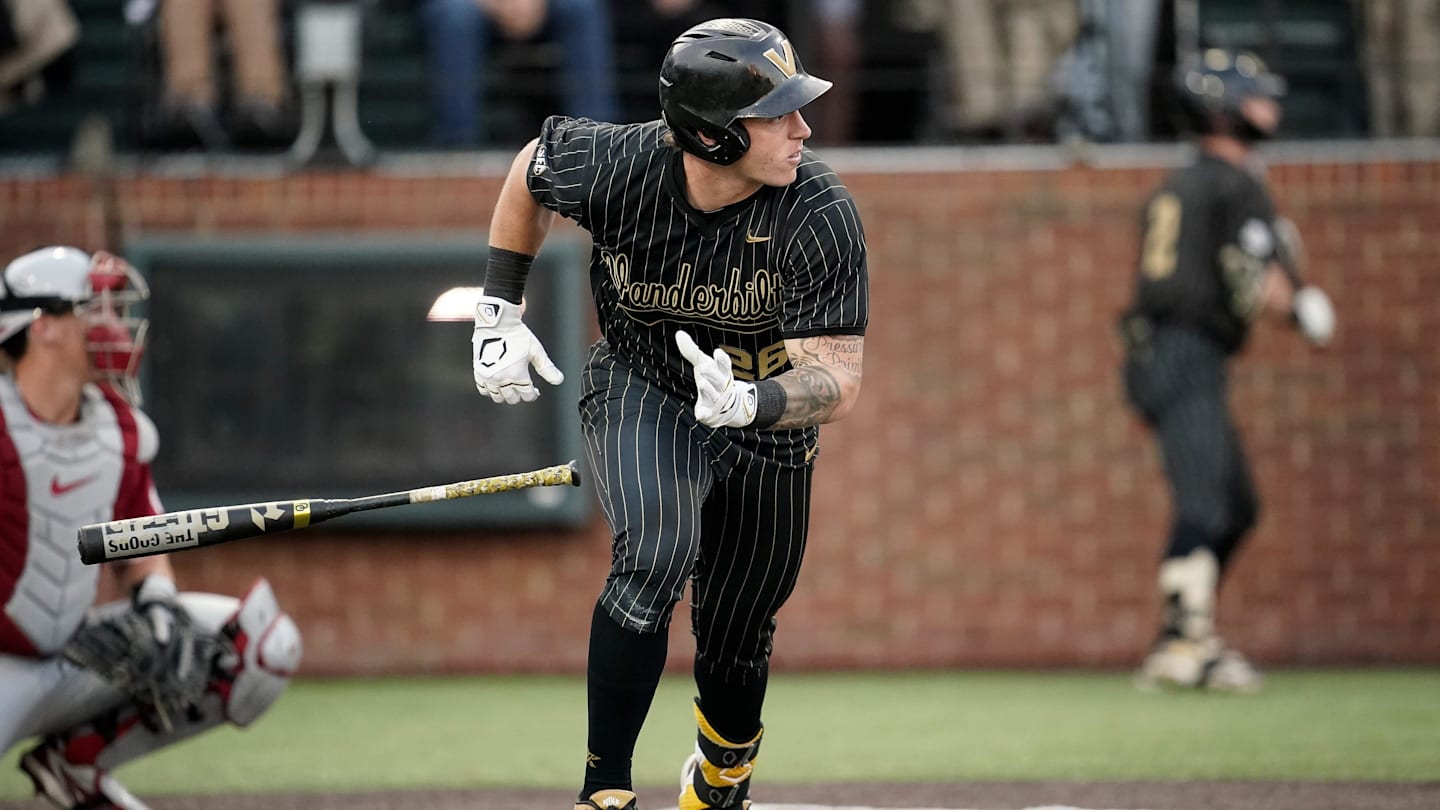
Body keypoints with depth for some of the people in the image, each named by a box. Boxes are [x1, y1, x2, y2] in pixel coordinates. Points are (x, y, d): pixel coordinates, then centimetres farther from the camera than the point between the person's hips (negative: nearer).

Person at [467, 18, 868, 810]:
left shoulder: (822, 216, -28)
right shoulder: (614, 168, -25)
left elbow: (838, 378, -27)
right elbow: (531, 167, 0)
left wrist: (752, 404, -48)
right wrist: (498, 312, 0)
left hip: (768, 425, 1)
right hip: (640, 388, -1)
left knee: (736, 644, 11)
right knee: (656, 553, -31)